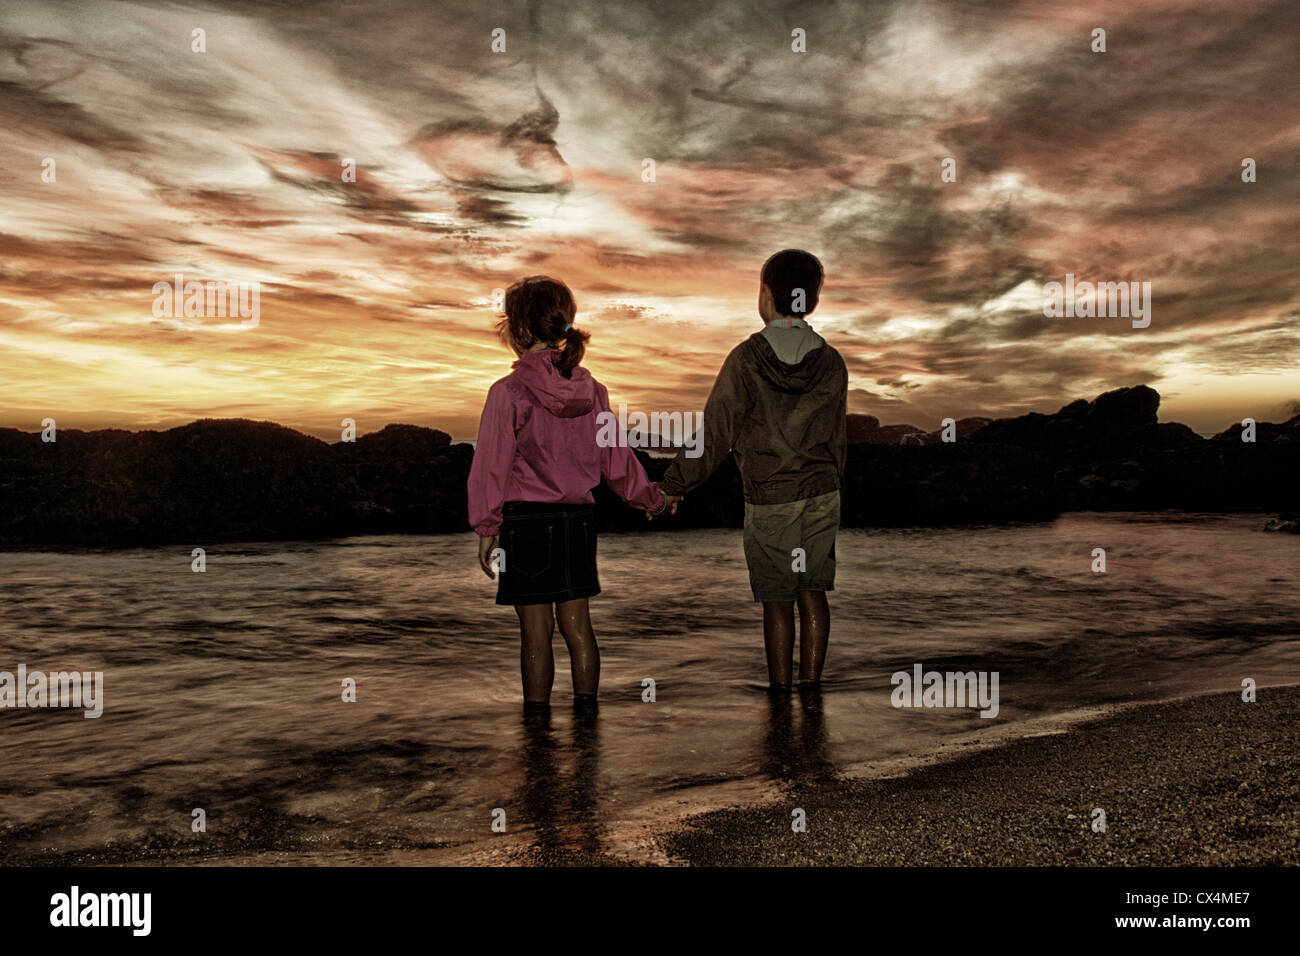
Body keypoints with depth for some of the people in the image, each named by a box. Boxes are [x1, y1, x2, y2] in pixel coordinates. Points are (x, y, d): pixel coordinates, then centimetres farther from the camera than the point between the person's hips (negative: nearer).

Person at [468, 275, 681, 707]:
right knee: (577, 623, 14)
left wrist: (486, 528, -2)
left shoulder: (509, 392, -11)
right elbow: (616, 458, 11)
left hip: (526, 521, -5)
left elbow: (491, 467, -9)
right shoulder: (591, 391, 4)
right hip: (579, 518, 5)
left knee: (536, 629, 3)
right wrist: (653, 499, 25)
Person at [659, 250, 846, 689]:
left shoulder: (746, 359, -10)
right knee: (812, 592, 11)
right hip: (821, 496, 3)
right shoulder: (831, 362, 1)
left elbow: (717, 433, -11)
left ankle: (780, 693, 13)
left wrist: (673, 484, -3)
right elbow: (838, 441, 8)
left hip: (767, 501, -3)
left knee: (777, 601, 5)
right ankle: (811, 688, 14)